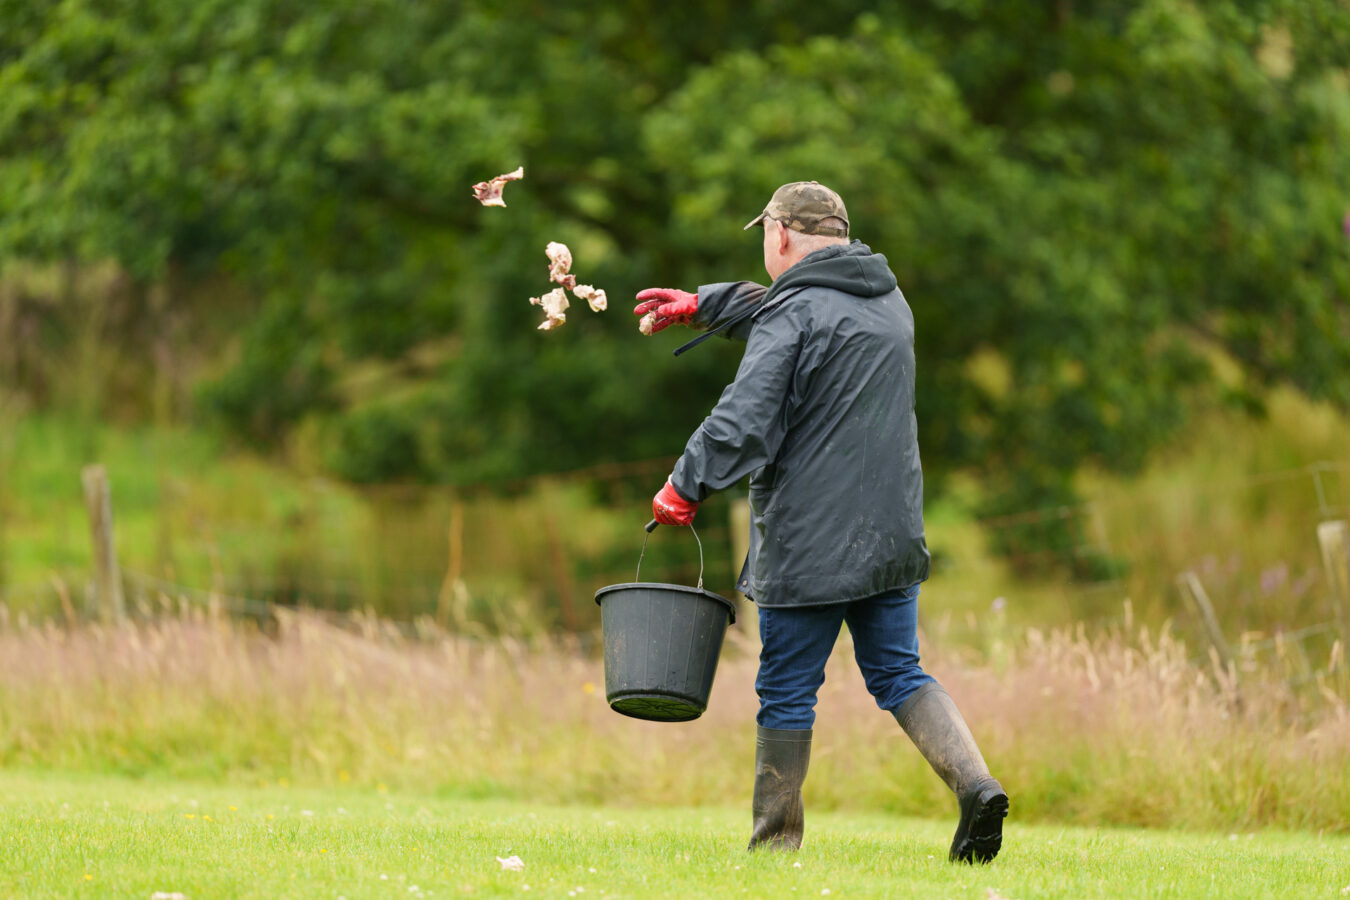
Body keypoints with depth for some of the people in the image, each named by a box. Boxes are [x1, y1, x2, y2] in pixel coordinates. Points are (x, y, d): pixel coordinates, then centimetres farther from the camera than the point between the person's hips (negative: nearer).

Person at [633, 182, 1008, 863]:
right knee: (898, 675, 12)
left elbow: (744, 424, -21)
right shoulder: (888, 301, 14)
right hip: (892, 536, 7)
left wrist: (685, 485, -10)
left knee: (787, 692, 5)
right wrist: (701, 305, 38)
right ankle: (975, 784, -8)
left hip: (809, 544, -7)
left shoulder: (794, 316, -13)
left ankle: (776, 840, 11)